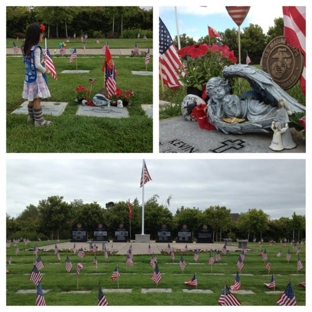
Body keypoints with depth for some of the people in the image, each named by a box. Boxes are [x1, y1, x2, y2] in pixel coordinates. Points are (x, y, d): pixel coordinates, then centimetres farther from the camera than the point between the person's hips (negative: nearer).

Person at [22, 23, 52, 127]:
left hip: (29, 76, 8)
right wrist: (45, 70, -7)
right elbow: (37, 65, -23)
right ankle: (39, 121, 3)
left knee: (32, 98, 18)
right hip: (37, 77, -8)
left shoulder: (26, 47, 6)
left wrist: (42, 58, 11)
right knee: (37, 99, -2)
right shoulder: (36, 49, -19)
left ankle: (31, 117, 30)